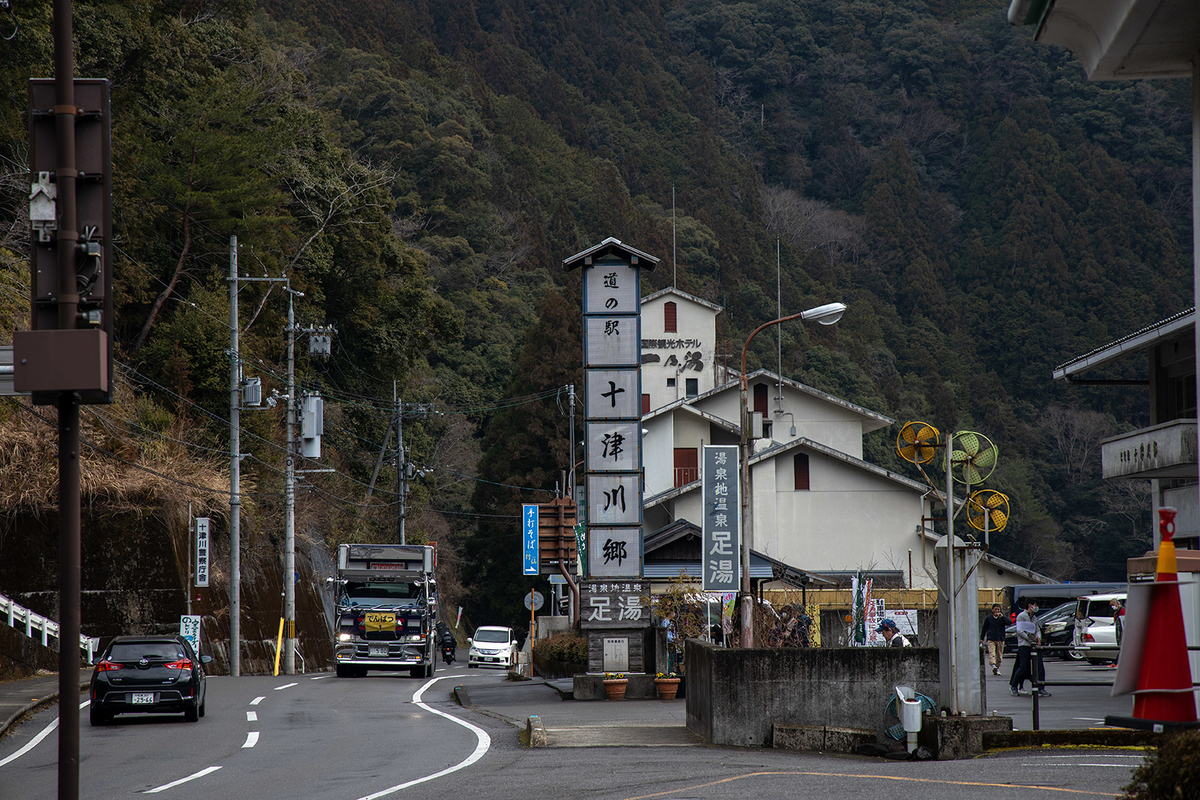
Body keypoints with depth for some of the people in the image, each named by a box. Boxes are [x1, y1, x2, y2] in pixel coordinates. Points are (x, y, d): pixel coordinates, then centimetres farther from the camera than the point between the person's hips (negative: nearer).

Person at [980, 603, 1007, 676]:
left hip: (1000, 639, 2)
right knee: (991, 653, -19)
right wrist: (982, 638, 13)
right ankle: (993, 666, -33)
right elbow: (984, 628, 13)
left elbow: (1009, 623, -9)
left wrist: (1002, 617, -19)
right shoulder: (988, 618, 6)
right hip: (991, 639, -2)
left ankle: (997, 668, 17)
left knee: (999, 655, 6)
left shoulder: (1002, 617, 7)